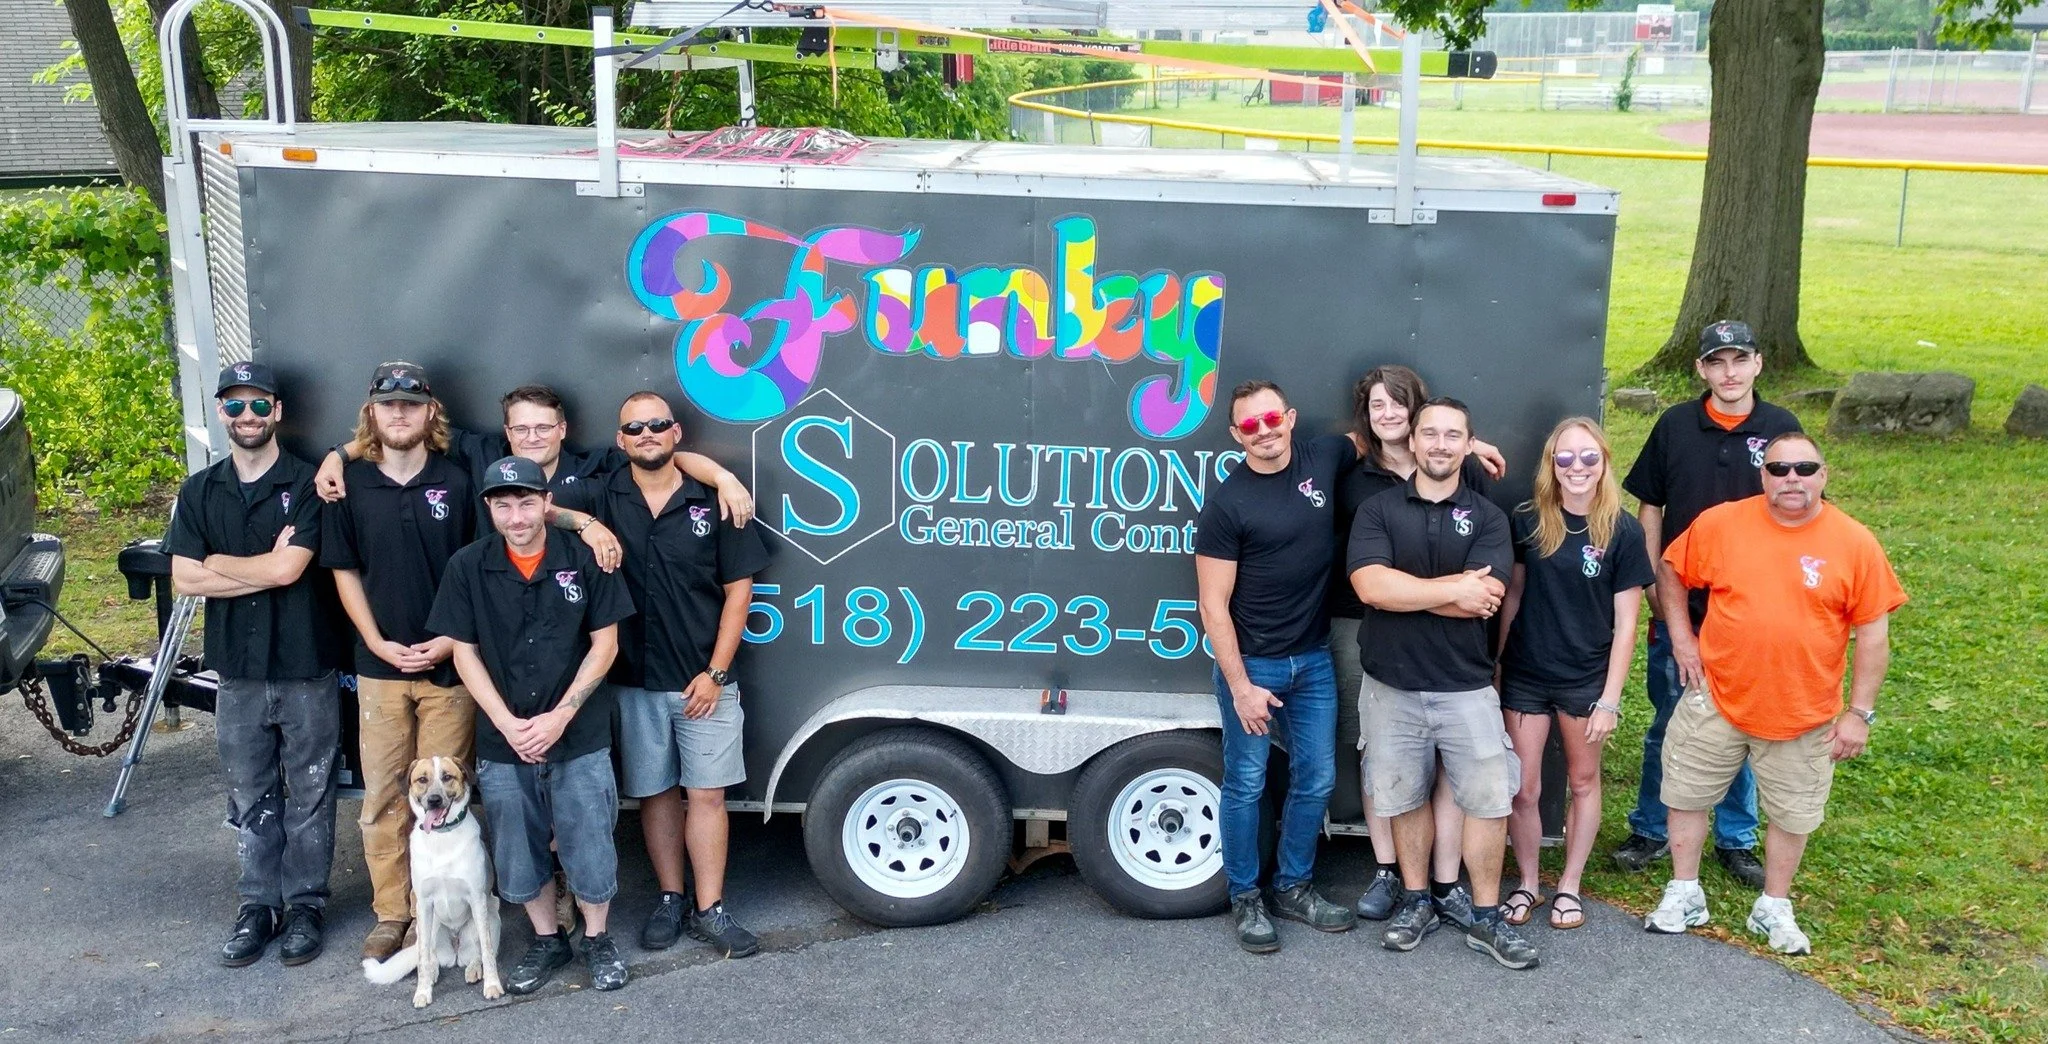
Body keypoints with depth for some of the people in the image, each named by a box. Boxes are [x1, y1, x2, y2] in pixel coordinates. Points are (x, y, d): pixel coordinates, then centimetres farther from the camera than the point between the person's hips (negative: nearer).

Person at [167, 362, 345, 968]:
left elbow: (289, 567, -16)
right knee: (249, 798, 12)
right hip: (237, 672, 4)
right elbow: (184, 579, -3)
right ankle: (259, 905, 23)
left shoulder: (306, 485, -5)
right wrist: (266, 568, -11)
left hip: (306, 669, -3)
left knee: (309, 794, 6)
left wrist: (219, 563, -4)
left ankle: (306, 904, 18)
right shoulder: (199, 493, 7)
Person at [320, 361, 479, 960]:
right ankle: (391, 914, 17)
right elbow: (345, 571, 6)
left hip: (448, 663, -1)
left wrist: (453, 640, -8)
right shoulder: (351, 484, 4)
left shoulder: (457, 482, 1)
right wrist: (378, 643, -4)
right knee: (382, 796, 6)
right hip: (380, 664, 1)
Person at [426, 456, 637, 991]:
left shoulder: (584, 558, -7)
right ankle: (547, 939, 33)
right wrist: (508, 725, -10)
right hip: (502, 743, 2)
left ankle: (597, 938, 26)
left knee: (589, 848, 4)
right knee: (518, 856, 12)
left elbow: (604, 644, -4)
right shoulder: (467, 567, -3)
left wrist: (558, 717, -12)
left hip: (580, 739, -2)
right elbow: (465, 653, 0)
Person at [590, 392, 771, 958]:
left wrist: (714, 673, -6)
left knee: (707, 794, 2)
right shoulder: (605, 499, 2)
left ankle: (709, 910, 12)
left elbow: (738, 589, -1)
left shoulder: (711, 499, -2)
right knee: (656, 792, 11)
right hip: (635, 681, 1)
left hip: (703, 682, -1)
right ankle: (669, 900, 25)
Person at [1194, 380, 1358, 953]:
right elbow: (1213, 606, -13)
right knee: (1246, 785, 5)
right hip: (1251, 663, -5)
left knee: (1316, 780, 12)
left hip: (1314, 659, 5)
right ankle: (1246, 899, 22)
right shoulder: (1226, 504, -14)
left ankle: (1294, 886, 31)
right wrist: (1240, 686, -16)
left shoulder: (1323, 458, -1)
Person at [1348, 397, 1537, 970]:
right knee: (1405, 799, 13)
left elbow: (1484, 601, -14)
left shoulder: (1487, 517, 0)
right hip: (1391, 687, 0)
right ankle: (1415, 902, 29)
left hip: (1466, 687, 0)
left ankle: (1487, 918, 17)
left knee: (1489, 800, 2)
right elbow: (1370, 586, -18)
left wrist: (1402, 587, -15)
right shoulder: (1377, 510, -1)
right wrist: (1454, 587, -16)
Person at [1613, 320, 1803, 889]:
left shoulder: (1781, 428, -3)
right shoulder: (1675, 425, -3)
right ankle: (1650, 830, 24)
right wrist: (1654, 585, -1)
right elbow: (1650, 509, 3)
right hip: (1679, 608, 0)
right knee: (1668, 724, 10)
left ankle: (1736, 839, 26)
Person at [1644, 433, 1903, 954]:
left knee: (1792, 814, 14)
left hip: (1805, 715, 0)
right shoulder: (1720, 523, -7)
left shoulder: (1855, 543, -9)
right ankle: (1684, 895, 29)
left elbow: (1873, 633, -6)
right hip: (1716, 700, 1)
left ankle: (1773, 908, 34)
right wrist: (1681, 636, -2)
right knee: (1687, 795, 11)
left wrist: (1859, 712, -6)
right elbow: (1672, 574, 8)